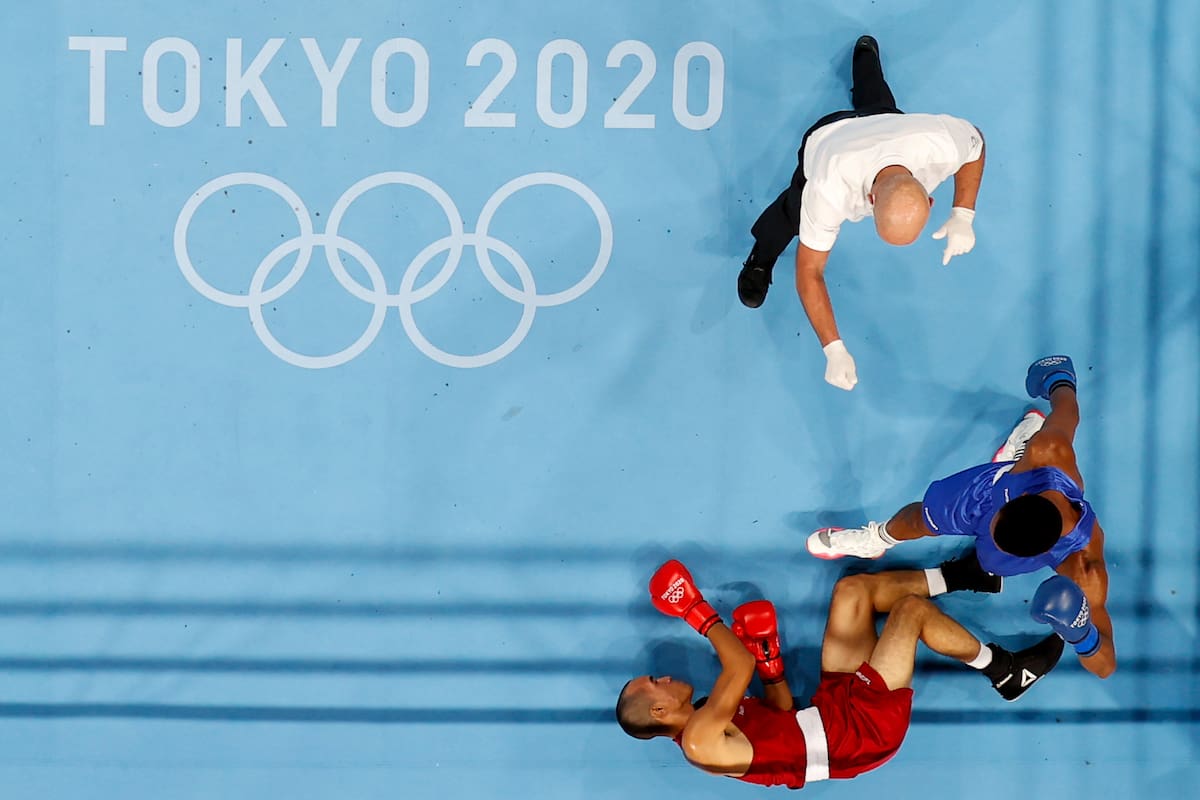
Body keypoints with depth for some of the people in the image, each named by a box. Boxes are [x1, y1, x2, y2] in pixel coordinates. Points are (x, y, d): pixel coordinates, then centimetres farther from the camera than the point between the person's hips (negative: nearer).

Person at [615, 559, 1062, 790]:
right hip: (865, 726, -9)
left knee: (853, 588, 9)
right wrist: (695, 612, -19)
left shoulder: (707, 718, 5)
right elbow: (740, 667, -29)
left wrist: (770, 661, 1)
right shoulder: (699, 741, -25)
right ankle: (1005, 673, 9)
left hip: (836, 704, 9)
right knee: (911, 609, -11)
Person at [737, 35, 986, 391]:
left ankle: (865, 53, 68)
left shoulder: (941, 142, -49)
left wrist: (963, 217, -26)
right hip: (825, 138, -3)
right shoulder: (830, 189, -53)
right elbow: (809, 273, -39)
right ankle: (761, 259, 43)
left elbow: (975, 144, -20)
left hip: (885, 123, 4)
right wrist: (834, 350, -42)